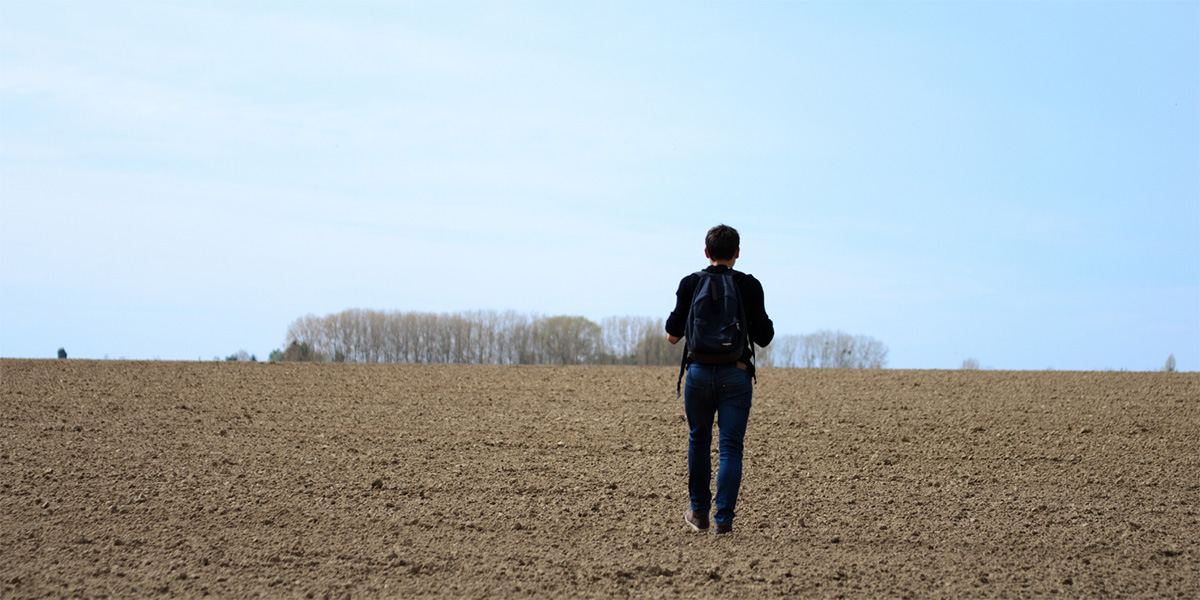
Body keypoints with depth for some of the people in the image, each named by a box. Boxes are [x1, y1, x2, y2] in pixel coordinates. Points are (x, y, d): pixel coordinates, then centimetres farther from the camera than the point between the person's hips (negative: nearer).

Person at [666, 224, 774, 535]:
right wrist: (766, 321, 19)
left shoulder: (690, 284, 0)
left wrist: (673, 329, 21)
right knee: (731, 447, 0)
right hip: (736, 374, -1)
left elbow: (673, 336, -1)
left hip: (700, 372, 1)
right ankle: (723, 519, -6)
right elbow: (763, 337, -2)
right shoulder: (750, 286, -1)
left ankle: (699, 512, 22)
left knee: (698, 440, 18)